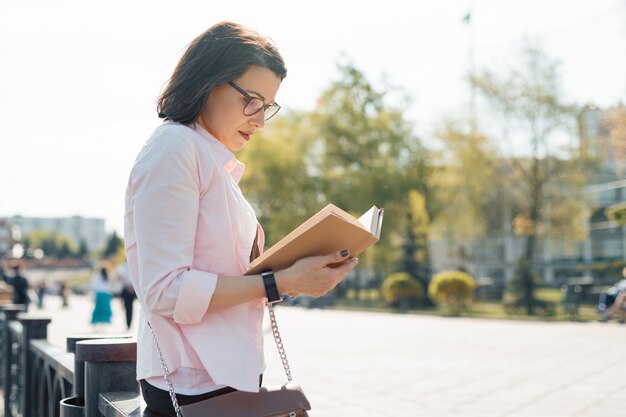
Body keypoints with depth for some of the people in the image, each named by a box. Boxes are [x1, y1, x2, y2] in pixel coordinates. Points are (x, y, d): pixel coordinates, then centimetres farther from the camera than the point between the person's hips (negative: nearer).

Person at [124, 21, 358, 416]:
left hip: (229, 376, 9)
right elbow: (166, 290, -20)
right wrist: (280, 283, -20)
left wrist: (297, 273, 3)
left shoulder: (217, 163, 15)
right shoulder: (174, 149, -12)